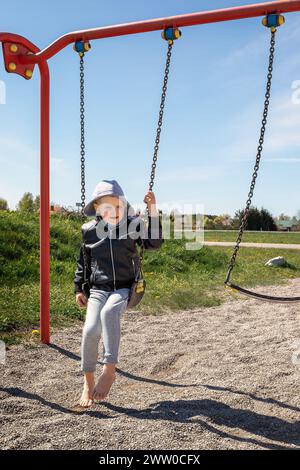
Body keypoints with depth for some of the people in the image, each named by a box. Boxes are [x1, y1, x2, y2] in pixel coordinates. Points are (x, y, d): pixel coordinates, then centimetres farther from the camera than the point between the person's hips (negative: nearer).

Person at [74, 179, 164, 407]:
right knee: (90, 329, -21)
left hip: (124, 288, -2)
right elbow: (82, 261, 15)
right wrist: (79, 289, 13)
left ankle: (109, 370, -30)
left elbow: (154, 243, -12)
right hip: (98, 289, 2)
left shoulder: (133, 225, 0)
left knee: (109, 311, -35)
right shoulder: (89, 230, 4)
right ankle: (88, 382, -2)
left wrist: (153, 211, -20)